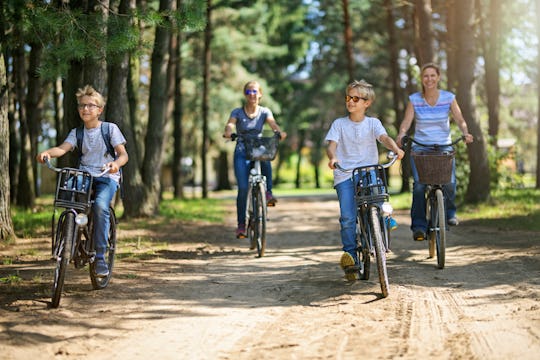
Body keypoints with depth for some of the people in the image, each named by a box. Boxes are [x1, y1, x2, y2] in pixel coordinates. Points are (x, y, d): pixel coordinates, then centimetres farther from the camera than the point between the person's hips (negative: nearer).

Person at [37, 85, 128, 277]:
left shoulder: (110, 128, 3)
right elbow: (63, 148, -7)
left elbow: (123, 154, -5)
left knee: (100, 205, -32)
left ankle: (100, 256, -23)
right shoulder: (77, 132, 11)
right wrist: (47, 152, -30)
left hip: (107, 177, -3)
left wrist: (116, 163, -29)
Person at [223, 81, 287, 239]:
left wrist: (279, 132, -36)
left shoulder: (264, 111, 6)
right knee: (243, 188, -14)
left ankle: (268, 192, -29)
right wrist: (228, 131, -40)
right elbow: (230, 124, -15)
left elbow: (272, 123, -13)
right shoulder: (237, 112, 2)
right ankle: (241, 224, -6)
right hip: (242, 153, -1)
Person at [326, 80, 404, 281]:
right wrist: (332, 157, -27)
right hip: (345, 175, -1)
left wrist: (396, 149, -31)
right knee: (347, 218, -14)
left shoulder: (372, 123, 9)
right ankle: (350, 255, -7)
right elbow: (331, 144, -3)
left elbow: (384, 138, -8)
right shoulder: (339, 124, 10)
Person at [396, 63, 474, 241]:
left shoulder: (449, 98, 2)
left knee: (449, 183, -16)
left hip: (444, 146, 0)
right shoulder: (414, 99, 1)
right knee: (419, 185, -19)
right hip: (420, 147, 0)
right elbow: (406, 121, -7)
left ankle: (449, 212, 16)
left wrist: (466, 133, -23)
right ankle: (419, 225, -8)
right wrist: (401, 134, -27)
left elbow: (459, 119, -3)